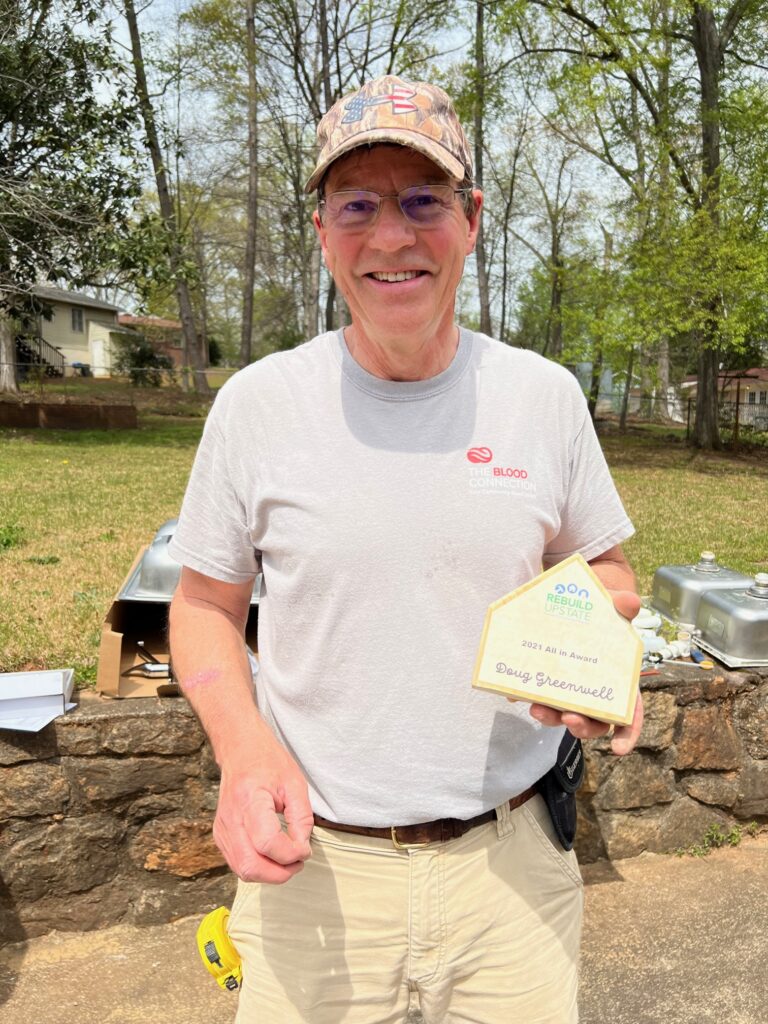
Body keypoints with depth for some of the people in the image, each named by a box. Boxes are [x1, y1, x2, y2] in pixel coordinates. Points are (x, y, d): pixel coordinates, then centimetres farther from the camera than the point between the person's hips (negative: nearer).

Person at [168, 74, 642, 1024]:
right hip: (314, 856, -1)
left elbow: (607, 568, 9)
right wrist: (243, 745, -16)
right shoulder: (258, 402, -7)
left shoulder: (545, 394, -3)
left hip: (512, 858, 2)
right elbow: (206, 603, 2)